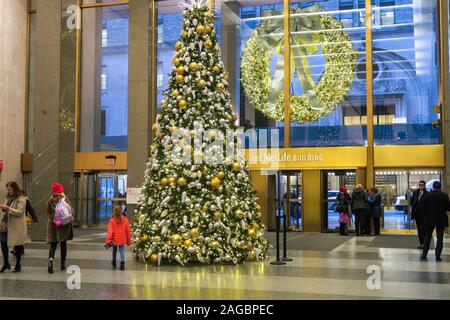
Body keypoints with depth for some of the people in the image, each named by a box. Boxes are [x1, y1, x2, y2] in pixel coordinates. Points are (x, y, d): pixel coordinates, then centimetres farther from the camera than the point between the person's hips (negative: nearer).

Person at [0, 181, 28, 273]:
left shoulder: (21, 199, -8)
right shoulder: (9, 199, 16)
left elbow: (20, 212, -18)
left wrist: (8, 208, -23)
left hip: (16, 227, -7)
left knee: (17, 246, 3)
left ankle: (18, 265, 15)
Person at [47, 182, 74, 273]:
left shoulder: (50, 201, -1)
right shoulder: (65, 200, -9)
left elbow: (48, 213, 2)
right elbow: (71, 212, -11)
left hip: (52, 224, 2)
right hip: (64, 225, -2)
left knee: (53, 245, 5)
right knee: (63, 244, 11)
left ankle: (51, 260, -20)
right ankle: (63, 264, 16)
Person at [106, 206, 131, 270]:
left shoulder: (112, 220, -11)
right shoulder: (125, 220, -3)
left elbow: (110, 231, -16)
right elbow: (128, 231, 2)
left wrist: (108, 240, -16)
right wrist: (129, 241, 11)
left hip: (114, 239, -1)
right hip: (122, 239, 1)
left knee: (114, 251, 19)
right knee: (122, 251, 4)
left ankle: (114, 263, 32)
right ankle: (122, 264, -6)